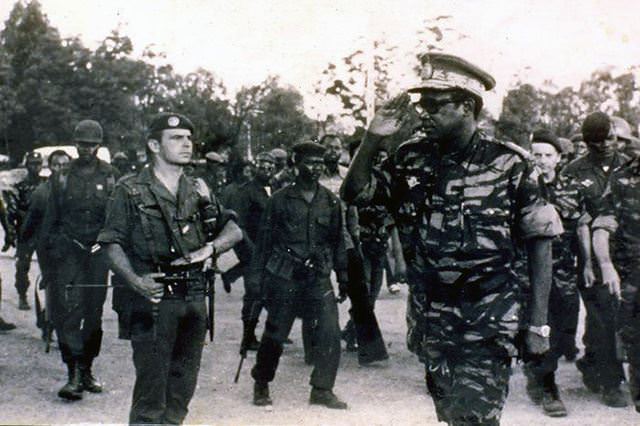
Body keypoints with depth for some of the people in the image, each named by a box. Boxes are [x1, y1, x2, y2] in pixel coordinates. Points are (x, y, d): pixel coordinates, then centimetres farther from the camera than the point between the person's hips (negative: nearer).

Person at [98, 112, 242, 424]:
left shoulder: (198, 191, 13)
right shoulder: (131, 191, -2)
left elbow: (234, 230, 14)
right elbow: (112, 243, -5)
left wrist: (208, 249, -7)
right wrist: (134, 280, -20)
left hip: (193, 302, 5)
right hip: (152, 301, -5)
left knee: (183, 387, 12)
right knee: (151, 388, -6)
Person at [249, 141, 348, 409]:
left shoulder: (330, 202, 7)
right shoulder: (280, 200, -2)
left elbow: (338, 241, 15)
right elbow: (264, 239, 1)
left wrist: (343, 276, 12)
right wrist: (257, 277, -1)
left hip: (319, 278, 3)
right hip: (284, 277, -3)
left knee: (329, 332, -7)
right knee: (275, 333, 5)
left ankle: (322, 389, 7)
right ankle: (261, 385, 25)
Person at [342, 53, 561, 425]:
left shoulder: (509, 163, -9)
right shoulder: (415, 157, 2)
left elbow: (540, 242, -5)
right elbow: (357, 193, 6)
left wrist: (538, 322, -9)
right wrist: (374, 138, -9)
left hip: (489, 312, -5)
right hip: (435, 308, 5)